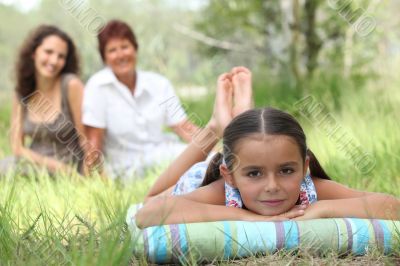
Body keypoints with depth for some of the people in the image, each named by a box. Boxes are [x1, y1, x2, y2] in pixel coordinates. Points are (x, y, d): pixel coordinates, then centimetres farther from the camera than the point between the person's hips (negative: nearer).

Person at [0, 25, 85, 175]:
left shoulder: (71, 85, -10)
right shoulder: (21, 93, 4)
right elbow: (17, 146, 3)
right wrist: (53, 165, -12)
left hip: (66, 174, -6)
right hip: (32, 165, 6)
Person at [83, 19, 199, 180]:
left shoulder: (159, 84, 6)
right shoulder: (98, 86, -6)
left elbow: (183, 127, 3)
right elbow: (94, 140, -9)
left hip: (162, 154, 5)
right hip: (125, 165, -5)